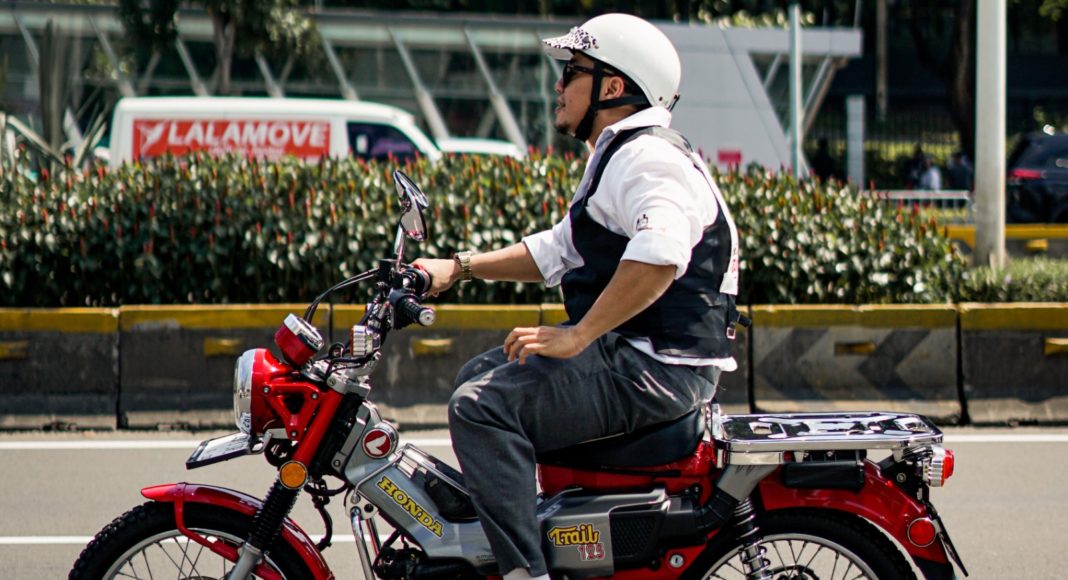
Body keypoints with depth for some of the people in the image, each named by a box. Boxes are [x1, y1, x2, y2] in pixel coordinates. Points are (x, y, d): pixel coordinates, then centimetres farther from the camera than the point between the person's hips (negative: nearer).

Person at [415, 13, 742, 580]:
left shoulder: (648, 157, -15)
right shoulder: (618, 157, 21)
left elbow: (659, 257, -33)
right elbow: (557, 251, 30)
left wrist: (575, 337, -30)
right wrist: (458, 268, 23)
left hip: (657, 369, -12)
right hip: (630, 352, 12)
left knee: (482, 407, -22)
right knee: (478, 376, 24)